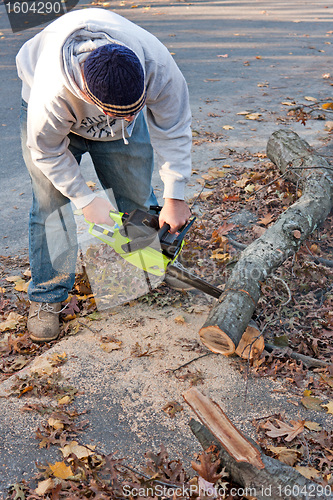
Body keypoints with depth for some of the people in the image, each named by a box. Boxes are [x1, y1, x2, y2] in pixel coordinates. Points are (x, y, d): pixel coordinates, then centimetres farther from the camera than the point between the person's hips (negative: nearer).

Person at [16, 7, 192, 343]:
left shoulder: (159, 66, -38)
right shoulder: (50, 96, -44)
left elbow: (173, 130, -24)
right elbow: (47, 152, -25)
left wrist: (175, 197, -22)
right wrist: (86, 201, -20)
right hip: (57, 124, -2)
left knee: (138, 196, 4)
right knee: (52, 207, -8)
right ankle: (46, 297, 8)